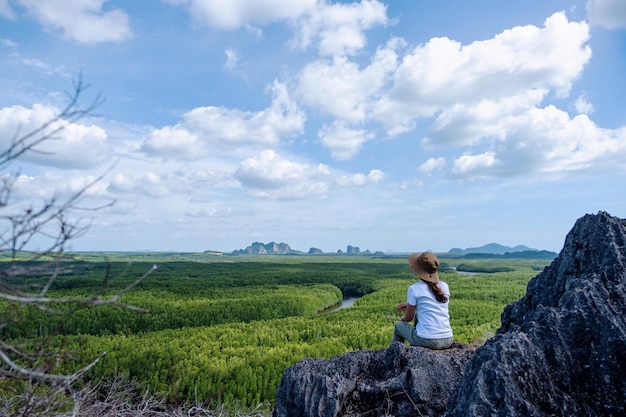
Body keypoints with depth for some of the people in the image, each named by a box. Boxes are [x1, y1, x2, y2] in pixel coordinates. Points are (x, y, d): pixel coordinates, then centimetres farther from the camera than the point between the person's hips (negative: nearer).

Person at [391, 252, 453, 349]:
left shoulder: (414, 289, -10)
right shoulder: (444, 286, 4)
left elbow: (409, 318, -1)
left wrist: (402, 318, 22)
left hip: (427, 341, -5)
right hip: (448, 340, 5)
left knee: (398, 325, 24)